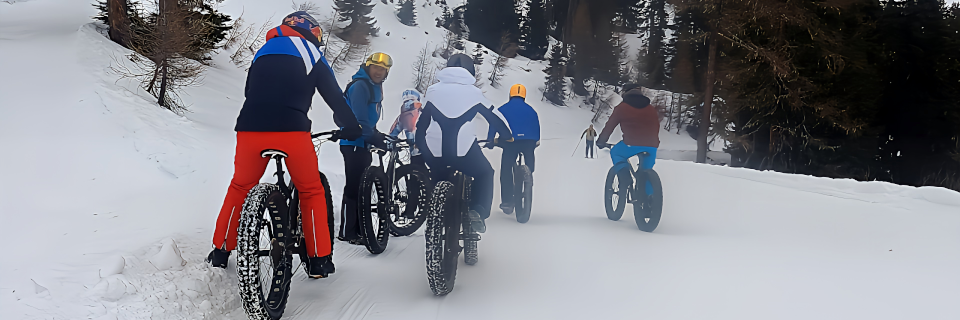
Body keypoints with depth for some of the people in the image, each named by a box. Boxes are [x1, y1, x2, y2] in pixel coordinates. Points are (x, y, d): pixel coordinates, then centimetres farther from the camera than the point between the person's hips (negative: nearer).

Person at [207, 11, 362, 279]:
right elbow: (334, 96, 14)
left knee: (240, 188, 24)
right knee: (311, 192, 14)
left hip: (250, 129, 4)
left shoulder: (264, 52, 26)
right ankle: (319, 260, 11)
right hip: (291, 130, -3)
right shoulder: (311, 53, 13)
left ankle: (221, 251, 28)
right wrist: (351, 127, 28)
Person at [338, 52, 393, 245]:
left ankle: (359, 228, 23)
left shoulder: (375, 87, 17)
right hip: (354, 143, -10)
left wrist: (379, 136, 19)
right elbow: (360, 119, -23)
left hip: (363, 144, 10)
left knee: (363, 186, 14)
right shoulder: (359, 86, -15)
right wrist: (376, 139, -25)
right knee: (354, 186, -10)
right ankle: (347, 232, -6)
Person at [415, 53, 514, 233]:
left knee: (437, 177, 32)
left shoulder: (433, 90, 13)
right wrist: (507, 136, 34)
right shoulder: (473, 92, 9)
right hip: (464, 151, -2)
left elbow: (422, 121, 18)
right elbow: (493, 118, 18)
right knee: (485, 174, 23)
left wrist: (419, 144, 32)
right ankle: (478, 211, 2)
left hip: (435, 153, 2)